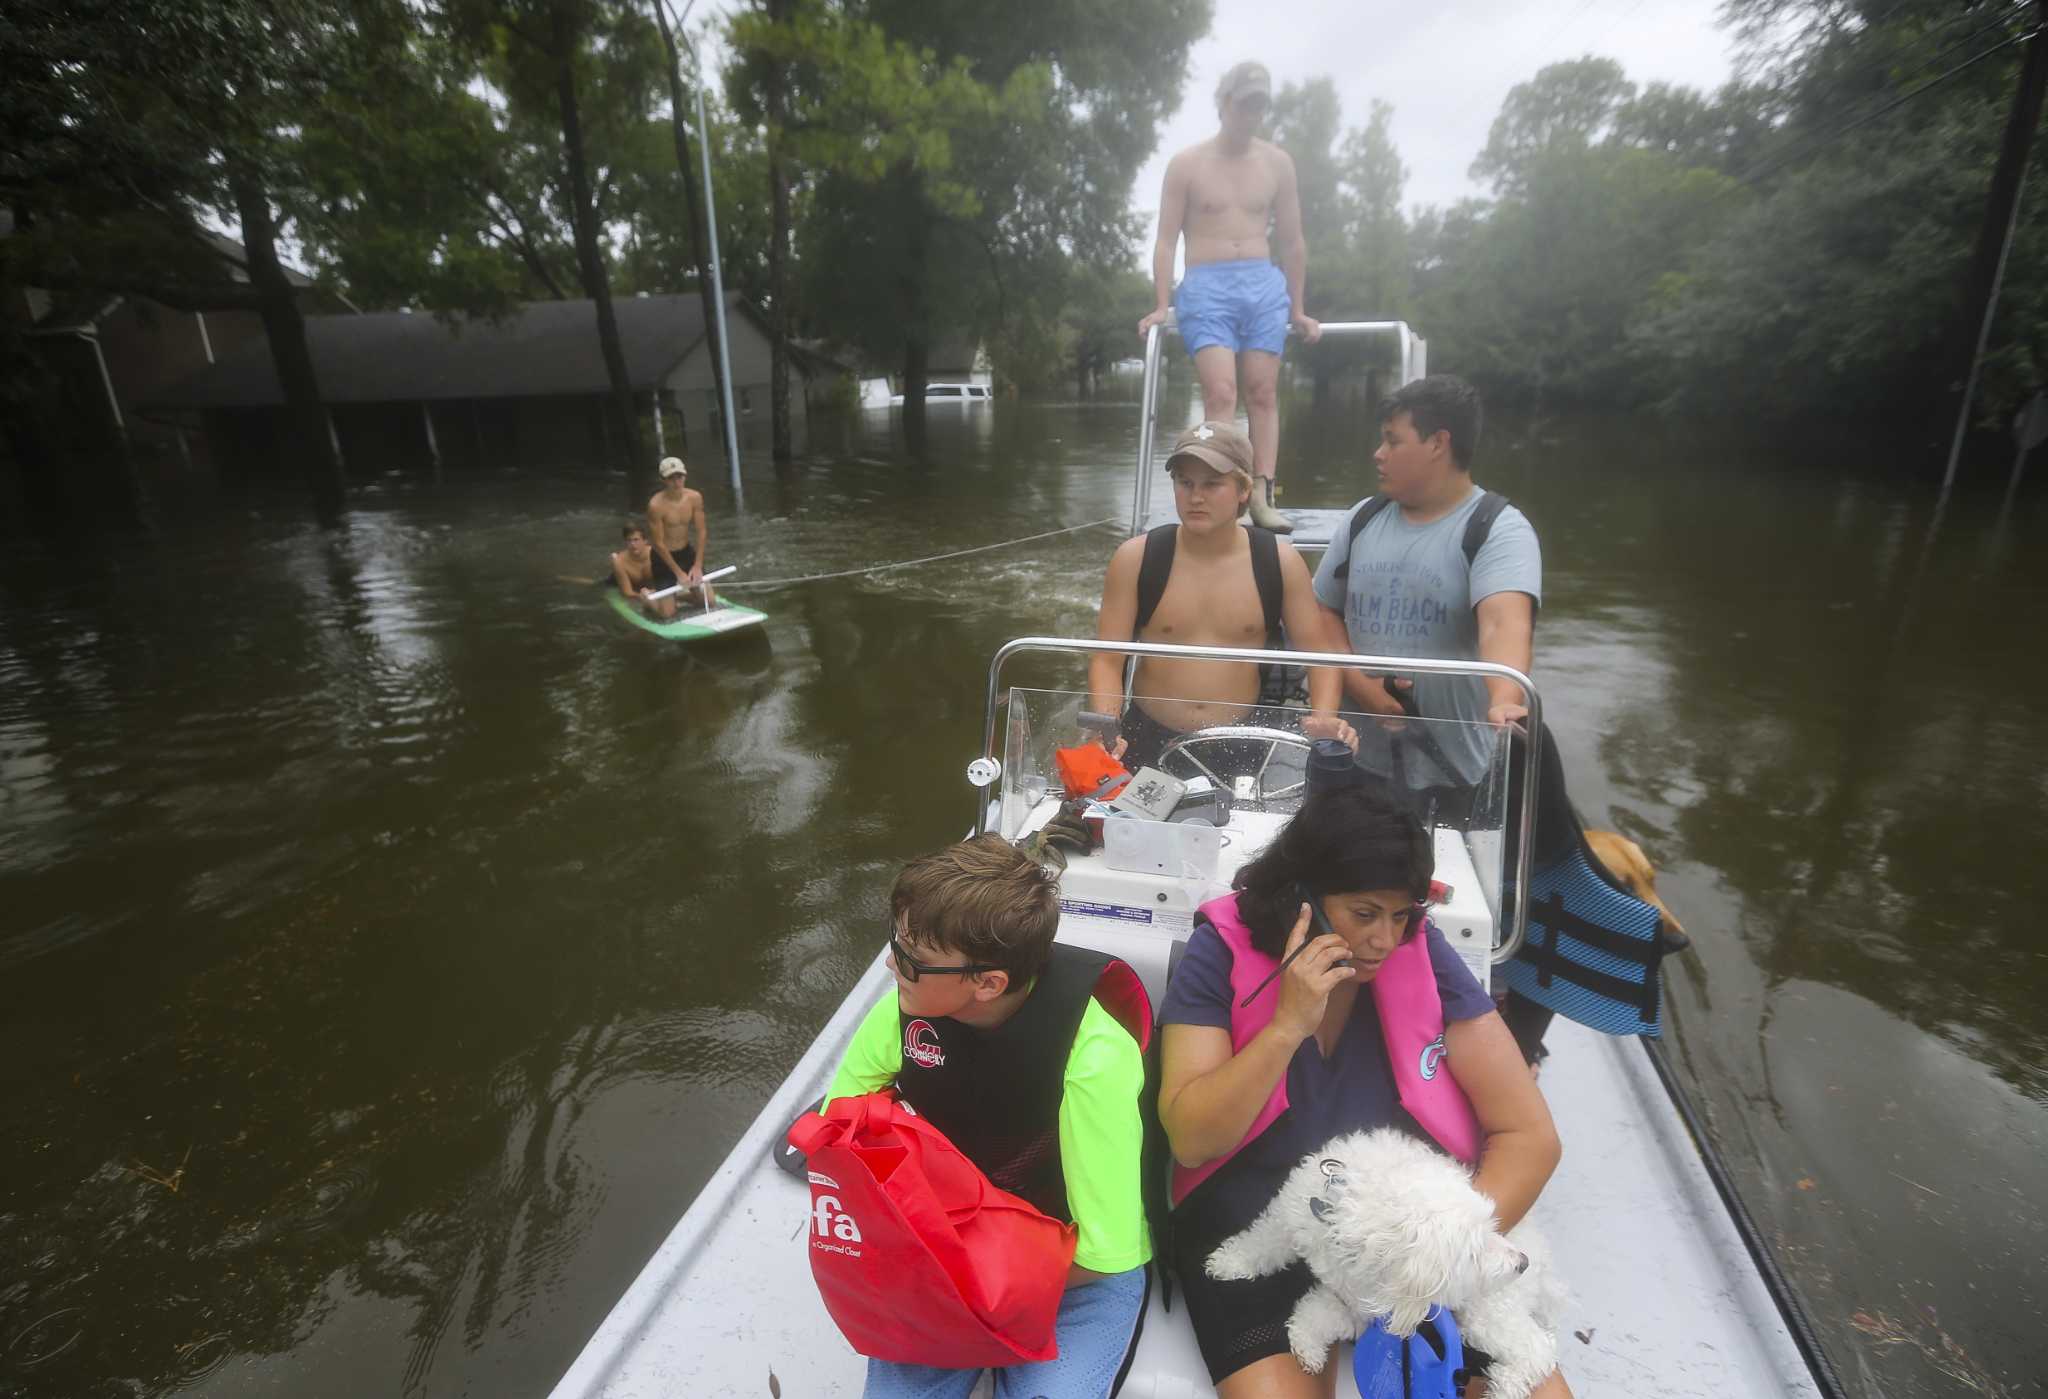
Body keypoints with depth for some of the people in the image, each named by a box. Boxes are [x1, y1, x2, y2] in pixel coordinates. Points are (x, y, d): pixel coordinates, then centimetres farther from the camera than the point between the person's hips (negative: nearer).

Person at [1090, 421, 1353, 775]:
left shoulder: (1280, 561, -3)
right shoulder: (1134, 559, -6)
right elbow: (1107, 660, -5)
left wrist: (1323, 718, -16)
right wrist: (1105, 730, -22)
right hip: (1148, 742, 0)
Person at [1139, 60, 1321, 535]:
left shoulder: (1277, 163, 12)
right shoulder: (1187, 164, 4)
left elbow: (1292, 241, 15)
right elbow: (1166, 238, 2)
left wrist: (1297, 309, 14)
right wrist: (1161, 305, -7)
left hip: (1265, 285, 3)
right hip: (1206, 287, -3)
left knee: (1263, 393, -4)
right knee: (1220, 393, -18)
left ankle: (1262, 496, -6)